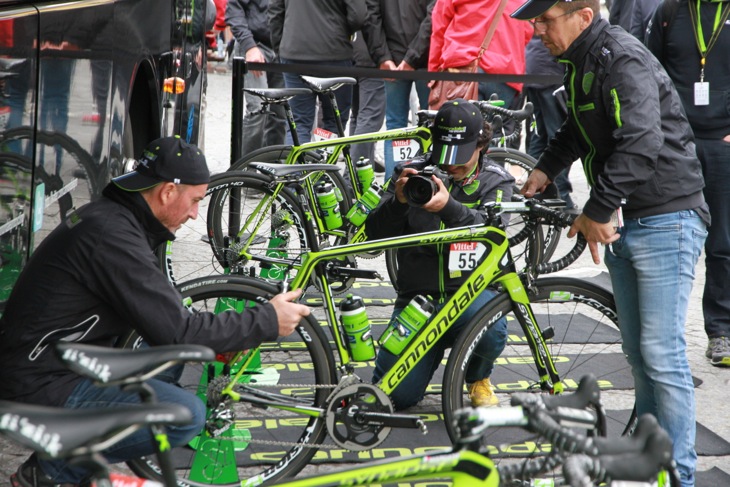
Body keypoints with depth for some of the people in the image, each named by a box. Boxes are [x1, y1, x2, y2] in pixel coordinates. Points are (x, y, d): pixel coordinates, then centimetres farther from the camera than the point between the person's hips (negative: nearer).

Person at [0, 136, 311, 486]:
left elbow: (164, 316, 20)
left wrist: (229, 335, 12)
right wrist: (267, 321, -11)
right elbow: (178, 333, -21)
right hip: (44, 388, -10)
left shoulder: (107, 216, 10)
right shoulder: (113, 236, -22)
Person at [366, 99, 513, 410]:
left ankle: (478, 377, 2)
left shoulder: (495, 182, 0)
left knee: (491, 332, -37)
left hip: (471, 291, -1)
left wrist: (449, 207, -40)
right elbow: (375, 236, -5)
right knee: (399, 395, -14)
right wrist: (398, 201, -26)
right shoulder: (413, 173, 3)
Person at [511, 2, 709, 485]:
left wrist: (598, 211, -25)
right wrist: (546, 168, 19)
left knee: (661, 353, -9)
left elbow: (641, 143, -31)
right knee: (637, 352, 15)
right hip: (623, 223, 10)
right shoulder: (581, 61, 12)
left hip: (665, 222, -10)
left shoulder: (623, 59, -19)